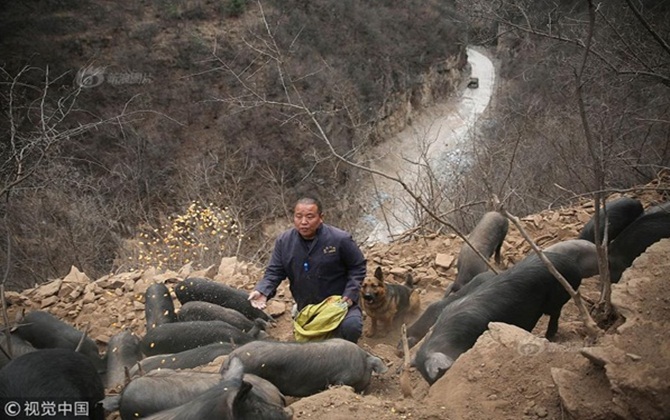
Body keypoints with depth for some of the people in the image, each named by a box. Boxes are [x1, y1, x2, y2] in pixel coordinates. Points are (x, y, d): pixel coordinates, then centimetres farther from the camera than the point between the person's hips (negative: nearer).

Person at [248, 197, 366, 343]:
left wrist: (350, 293, -17)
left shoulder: (340, 239, -16)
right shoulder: (284, 241, -7)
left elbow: (358, 267, -5)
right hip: (306, 309, 4)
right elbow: (274, 272, -4)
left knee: (351, 325, -31)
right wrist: (262, 291, -24)